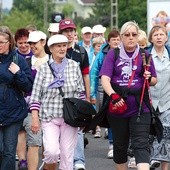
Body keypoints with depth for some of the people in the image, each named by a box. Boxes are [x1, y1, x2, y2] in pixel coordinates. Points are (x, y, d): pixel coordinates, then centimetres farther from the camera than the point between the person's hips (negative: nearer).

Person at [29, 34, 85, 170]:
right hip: (49, 118, -1)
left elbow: (80, 92, 9)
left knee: (67, 155, 2)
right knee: (52, 151, -17)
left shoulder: (74, 66, 4)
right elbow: (35, 96, 1)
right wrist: (35, 118, -5)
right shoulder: (44, 68, 1)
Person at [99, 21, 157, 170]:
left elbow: (154, 80, 16)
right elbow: (105, 78, -10)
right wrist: (113, 95, -28)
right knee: (120, 145, 14)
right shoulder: (113, 54, 3)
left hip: (140, 107, -1)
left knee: (141, 144, -13)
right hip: (117, 107, 1)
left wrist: (149, 78, -9)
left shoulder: (144, 55, 7)